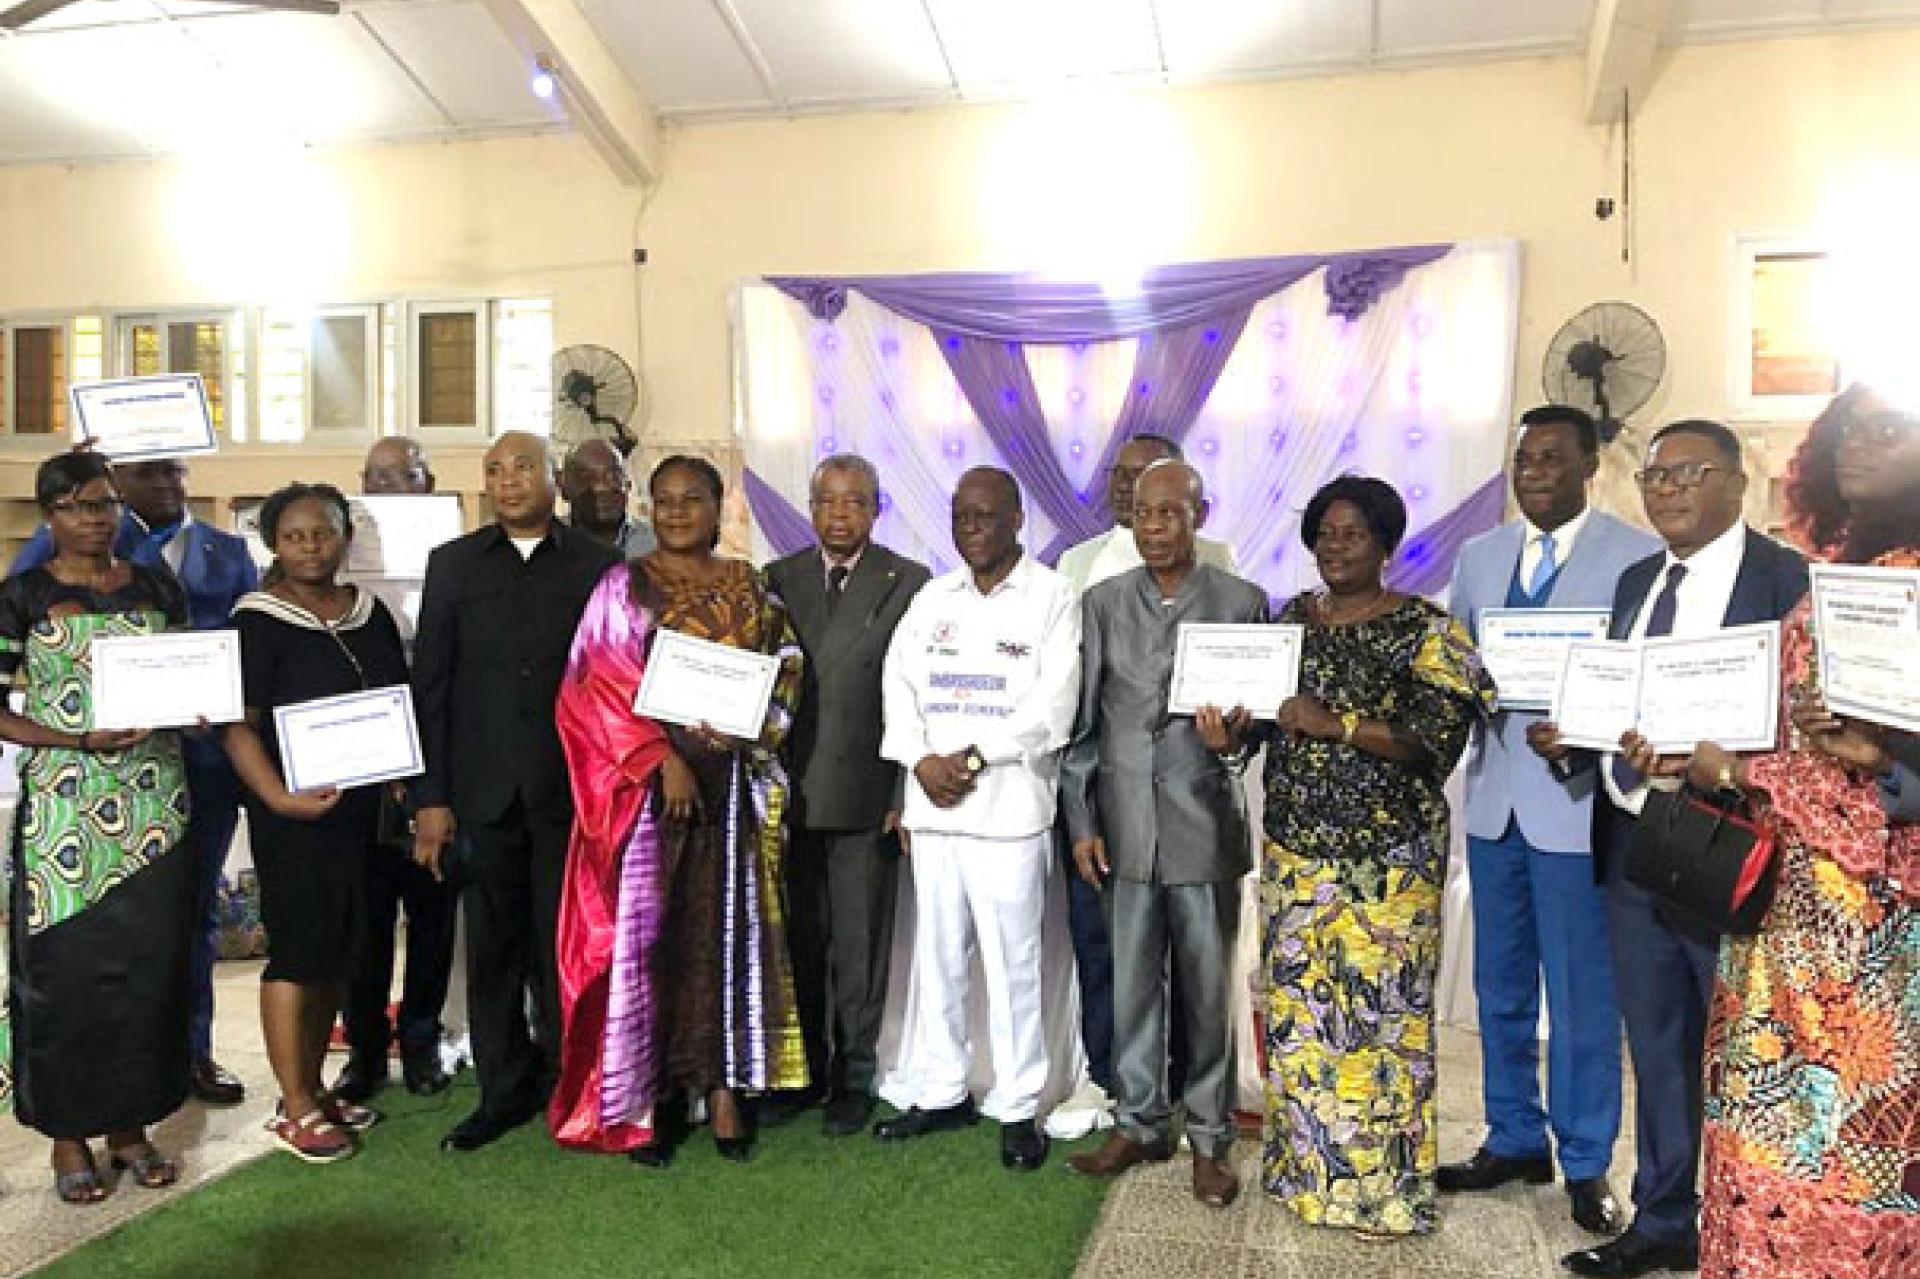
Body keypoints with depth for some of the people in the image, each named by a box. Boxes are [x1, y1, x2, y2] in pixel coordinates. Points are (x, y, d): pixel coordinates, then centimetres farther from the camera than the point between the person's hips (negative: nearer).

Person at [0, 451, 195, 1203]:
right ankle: (68, 1134, 17)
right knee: (67, 969, 1)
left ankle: (130, 1125, 20)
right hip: (62, 807, -3)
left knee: (150, 965, 6)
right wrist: (79, 740, -16)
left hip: (156, 801, 3)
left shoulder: (157, 588, 10)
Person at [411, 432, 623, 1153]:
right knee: (492, 948, 8)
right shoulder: (453, 564, 8)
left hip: (571, 789, -1)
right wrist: (431, 796, -1)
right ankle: (504, 1092, 21)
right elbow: (429, 683, 4)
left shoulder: (597, 566, 3)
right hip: (484, 790, 2)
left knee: (563, 945, 5)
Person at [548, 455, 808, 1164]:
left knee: (727, 928, 5)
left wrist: (756, 719, -9)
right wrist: (662, 760, -16)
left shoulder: (750, 588, 11)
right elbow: (603, 687, -6)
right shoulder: (623, 587, 2)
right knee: (644, 931, -1)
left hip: (732, 786, 3)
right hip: (647, 780, -3)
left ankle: (722, 1087, 15)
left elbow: (787, 666, 11)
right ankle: (641, 1101, 9)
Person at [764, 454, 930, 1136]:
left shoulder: (909, 583, -3)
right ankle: (803, 1066, 29)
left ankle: (854, 1074, 22)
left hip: (866, 797, -3)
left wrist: (908, 795, -8)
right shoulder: (779, 578, 8)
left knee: (859, 943, 6)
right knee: (798, 940, 12)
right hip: (789, 793, 3)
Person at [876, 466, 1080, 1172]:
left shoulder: (1052, 595, -1)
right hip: (933, 805, 5)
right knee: (936, 954, 12)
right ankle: (941, 1092, 25)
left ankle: (1018, 1108, 13)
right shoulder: (932, 597, 14)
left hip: (1009, 808, -4)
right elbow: (898, 683, 8)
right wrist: (922, 762, -7)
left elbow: (1054, 704, -9)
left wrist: (975, 758, -12)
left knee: (1012, 962, 1)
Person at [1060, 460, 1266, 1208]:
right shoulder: (1102, 603, 5)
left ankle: (1210, 1139, 24)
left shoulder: (1241, 603, -1)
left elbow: (1261, 710, 2)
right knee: (1132, 985, 12)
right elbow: (1084, 722, 5)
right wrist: (1082, 822, 2)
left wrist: (1230, 734, -20)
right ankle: (1139, 1124, 28)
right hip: (1127, 825, 2)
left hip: (1205, 823, -2)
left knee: (1208, 990, 8)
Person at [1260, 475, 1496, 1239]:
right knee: (1297, 1001, 10)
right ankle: (1309, 1162, 25)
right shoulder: (1291, 619, 11)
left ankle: (1382, 1184, 13)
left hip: (1385, 854, -5)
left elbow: (1438, 737, -15)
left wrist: (1336, 724, -21)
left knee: (1375, 1004, -1)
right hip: (1296, 844, 5)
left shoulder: (1423, 629, -6)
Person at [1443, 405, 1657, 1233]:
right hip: (1493, 797, 5)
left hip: (1579, 799, -5)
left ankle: (1585, 1164, 21)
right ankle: (1514, 1140, 30)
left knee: (1582, 995, 4)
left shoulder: (1638, 557, -6)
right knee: (1501, 987, 15)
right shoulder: (1478, 556, 10)